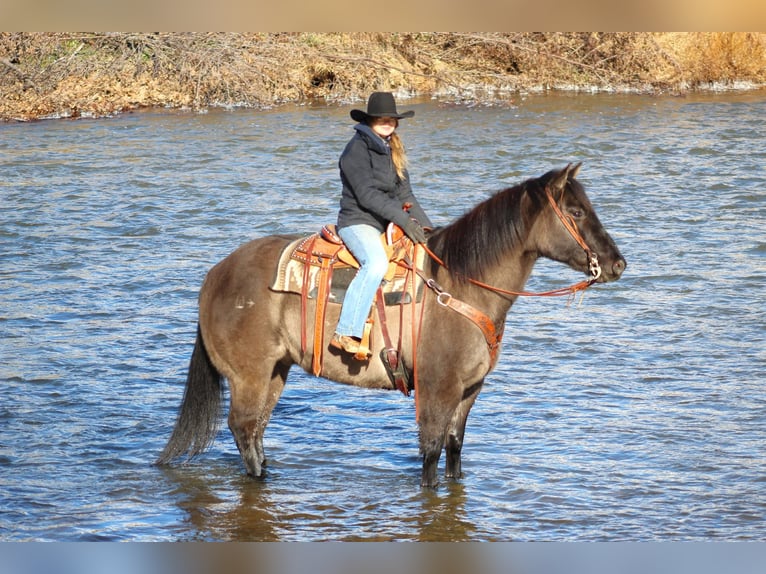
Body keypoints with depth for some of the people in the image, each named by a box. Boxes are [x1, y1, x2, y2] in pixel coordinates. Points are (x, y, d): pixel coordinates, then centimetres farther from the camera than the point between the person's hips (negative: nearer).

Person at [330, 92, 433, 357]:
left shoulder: (393, 151, 17)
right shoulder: (357, 149, -8)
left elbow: (404, 195, 18)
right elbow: (367, 195, -17)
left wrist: (427, 227, 6)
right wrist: (403, 219, -21)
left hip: (387, 224, 9)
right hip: (358, 222, -9)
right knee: (376, 263, -36)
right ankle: (346, 333, -40)